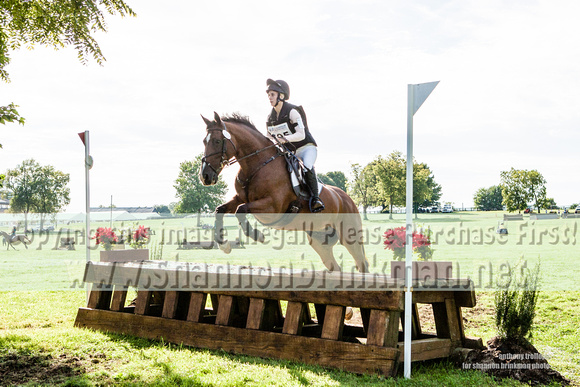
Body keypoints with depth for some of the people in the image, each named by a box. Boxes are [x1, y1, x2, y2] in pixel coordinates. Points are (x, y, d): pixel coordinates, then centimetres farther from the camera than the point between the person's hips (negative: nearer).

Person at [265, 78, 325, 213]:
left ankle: (315, 199, -31)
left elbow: (301, 134, -22)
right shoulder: (270, 117, 8)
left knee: (307, 167, -35)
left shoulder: (292, 111, -13)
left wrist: (285, 139, -36)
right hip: (290, 152, 7)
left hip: (306, 147, -7)